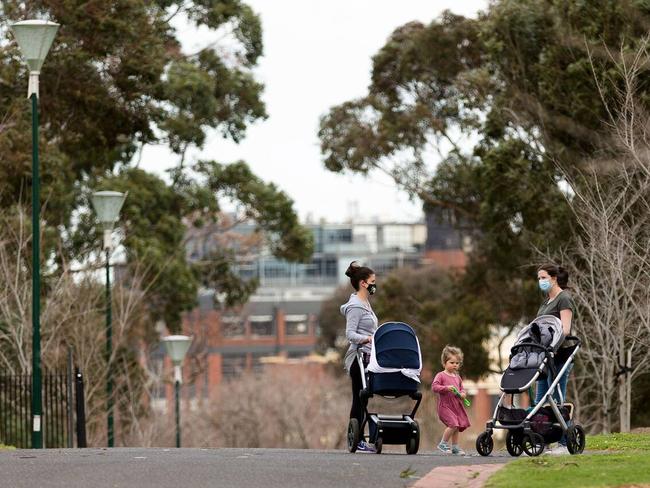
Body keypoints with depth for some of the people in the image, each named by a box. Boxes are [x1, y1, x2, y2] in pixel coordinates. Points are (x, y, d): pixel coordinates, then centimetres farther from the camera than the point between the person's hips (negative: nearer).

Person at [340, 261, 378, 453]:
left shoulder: (365, 304, 18)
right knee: (359, 399, -9)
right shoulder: (355, 306, -12)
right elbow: (350, 333, -18)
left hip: (366, 357, 10)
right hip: (359, 356, -10)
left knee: (362, 399, 7)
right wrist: (368, 339, -29)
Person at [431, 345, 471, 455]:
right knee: (453, 425, -19)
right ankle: (443, 443, -2)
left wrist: (463, 394, -1)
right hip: (445, 406, -7)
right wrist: (446, 388, -26)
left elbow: (462, 388, 22)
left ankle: (455, 446, 21)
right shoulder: (441, 376, -6)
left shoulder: (457, 377, 14)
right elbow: (434, 386, -15)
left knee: (457, 426, 9)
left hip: (457, 405, 7)